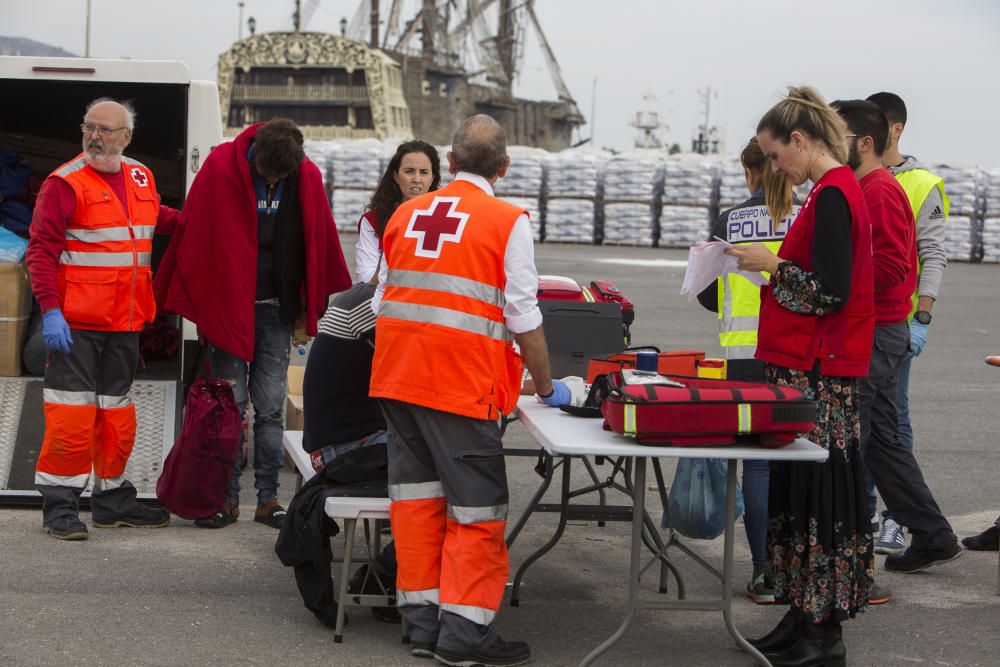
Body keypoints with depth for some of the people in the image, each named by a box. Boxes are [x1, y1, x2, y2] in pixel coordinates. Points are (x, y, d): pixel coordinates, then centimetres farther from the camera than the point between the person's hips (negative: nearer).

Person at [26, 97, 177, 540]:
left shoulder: (140, 177, 10)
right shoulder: (65, 183, -9)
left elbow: (158, 219, 31)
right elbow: (41, 250, -12)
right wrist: (50, 311, -21)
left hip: (125, 322, 7)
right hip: (75, 323, -6)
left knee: (117, 412, 14)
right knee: (72, 414, -6)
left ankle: (113, 499, 26)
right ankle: (60, 506, 3)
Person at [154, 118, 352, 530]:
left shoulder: (307, 177, -2)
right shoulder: (220, 168, -10)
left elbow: (320, 244, 8)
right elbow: (192, 235, -5)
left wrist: (309, 309, 9)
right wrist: (191, 304, -4)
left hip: (277, 310, 2)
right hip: (227, 306, -2)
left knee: (271, 407, 5)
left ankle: (268, 498, 10)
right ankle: (226, 498, 8)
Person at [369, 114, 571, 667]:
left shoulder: (405, 213, 11)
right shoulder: (508, 221, -5)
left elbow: (383, 298, 16)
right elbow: (523, 316, -6)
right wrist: (546, 387, 6)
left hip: (395, 373, 6)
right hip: (462, 384, -6)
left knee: (416, 494, 12)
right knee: (477, 509, 2)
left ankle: (423, 621, 17)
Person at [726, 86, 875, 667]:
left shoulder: (832, 195, -16)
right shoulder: (836, 189, 15)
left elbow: (830, 291, -21)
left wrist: (773, 265, -9)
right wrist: (775, 265, 13)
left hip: (819, 376, -10)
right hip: (814, 366, 10)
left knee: (818, 490, -5)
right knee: (800, 488, 13)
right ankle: (804, 619, 19)